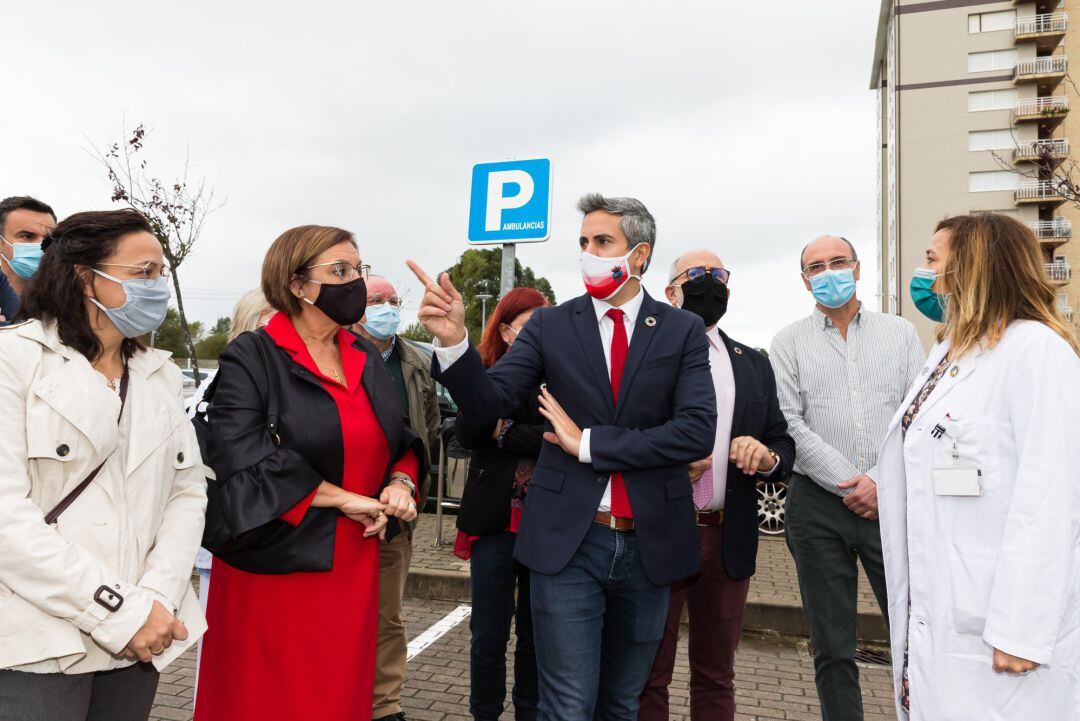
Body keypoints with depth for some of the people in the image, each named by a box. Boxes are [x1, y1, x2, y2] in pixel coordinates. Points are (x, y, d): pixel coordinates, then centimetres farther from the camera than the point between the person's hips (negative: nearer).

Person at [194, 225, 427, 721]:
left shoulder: (367, 360, 10)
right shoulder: (251, 359, -9)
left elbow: (400, 441, 16)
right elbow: (243, 463, -19)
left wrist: (401, 482, -6)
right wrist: (345, 499, -16)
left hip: (353, 567, 5)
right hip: (272, 566, -5)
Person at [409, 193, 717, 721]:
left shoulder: (683, 331, 0)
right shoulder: (551, 326, 1)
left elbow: (698, 431, -12)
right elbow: (488, 405, -8)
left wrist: (589, 443, -14)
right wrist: (454, 339, -27)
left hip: (648, 545, 1)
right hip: (569, 542, -1)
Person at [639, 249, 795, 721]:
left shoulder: (754, 365, 11)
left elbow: (784, 444, 9)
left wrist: (768, 456, -13)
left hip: (728, 537, 4)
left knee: (716, 677, 18)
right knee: (648, 676, 12)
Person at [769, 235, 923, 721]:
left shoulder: (900, 333, 10)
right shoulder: (789, 343, 6)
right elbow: (789, 424, -4)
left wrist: (880, 482, -9)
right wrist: (848, 483, -9)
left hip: (892, 500, 1)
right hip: (817, 503, 0)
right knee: (832, 646, 7)